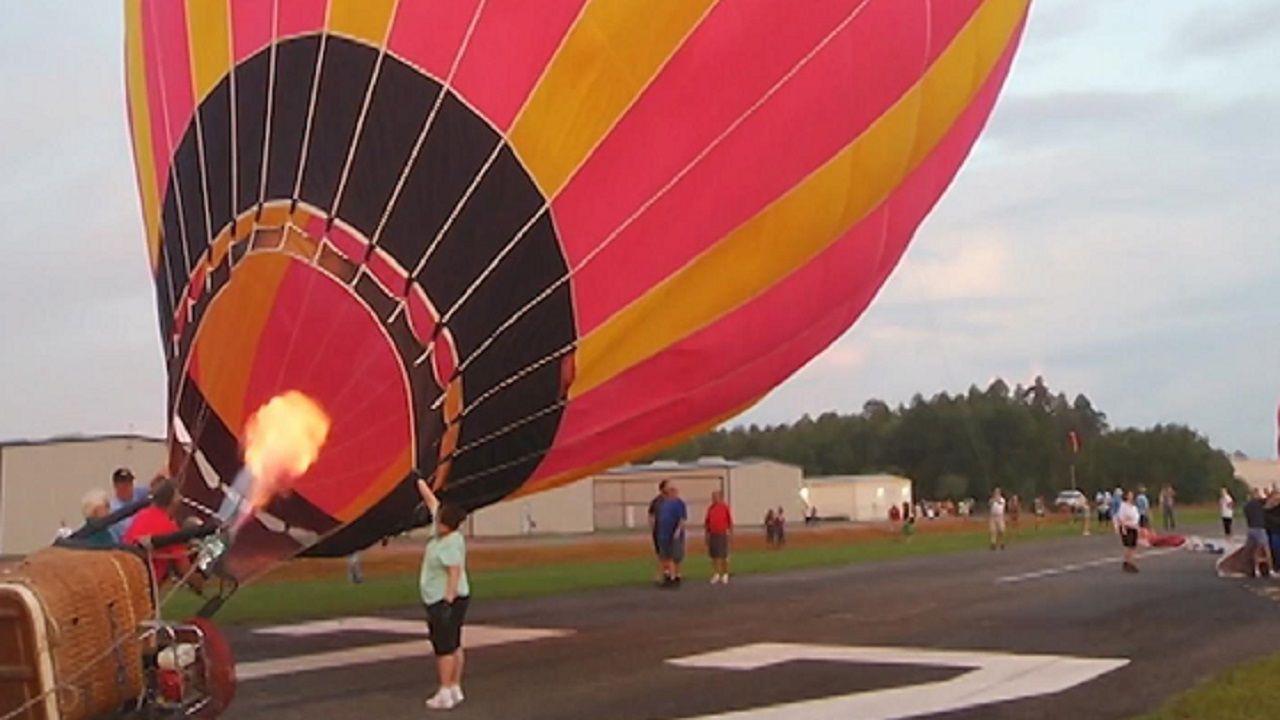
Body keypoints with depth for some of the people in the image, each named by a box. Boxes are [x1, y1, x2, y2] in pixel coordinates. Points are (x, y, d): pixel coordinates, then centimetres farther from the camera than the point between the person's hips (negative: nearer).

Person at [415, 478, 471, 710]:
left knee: (444, 647, -6)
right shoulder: (441, 530, 4)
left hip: (445, 600, -10)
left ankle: (445, 694, -3)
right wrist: (418, 481, 22)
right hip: (440, 600, 10)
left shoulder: (450, 543, -21)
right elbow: (430, 500, 15)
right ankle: (455, 689, 20)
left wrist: (448, 600, -29)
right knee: (453, 645, 13)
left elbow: (455, 573, -27)